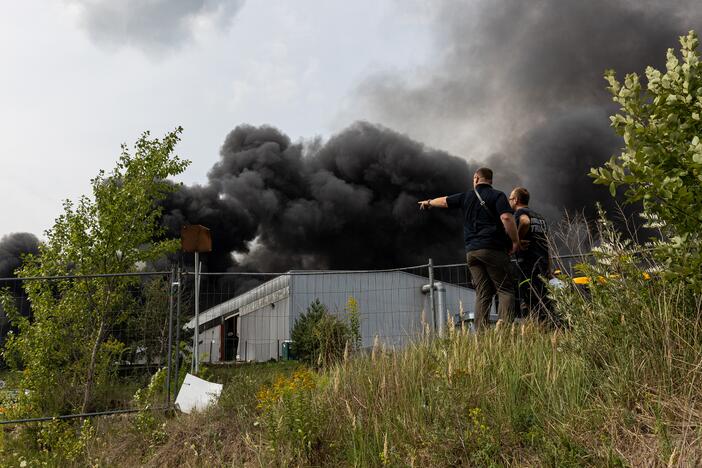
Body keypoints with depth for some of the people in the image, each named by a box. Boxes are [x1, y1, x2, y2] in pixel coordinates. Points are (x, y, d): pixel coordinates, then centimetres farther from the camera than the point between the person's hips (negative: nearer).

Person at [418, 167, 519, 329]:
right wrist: (515, 241, -5)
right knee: (505, 290, -3)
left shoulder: (466, 196, 15)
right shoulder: (497, 195, 2)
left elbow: (444, 201, 30)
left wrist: (428, 202, 50)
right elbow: (506, 218, -13)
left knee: (482, 294, 6)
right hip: (493, 249, -4)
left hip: (471, 251, 4)